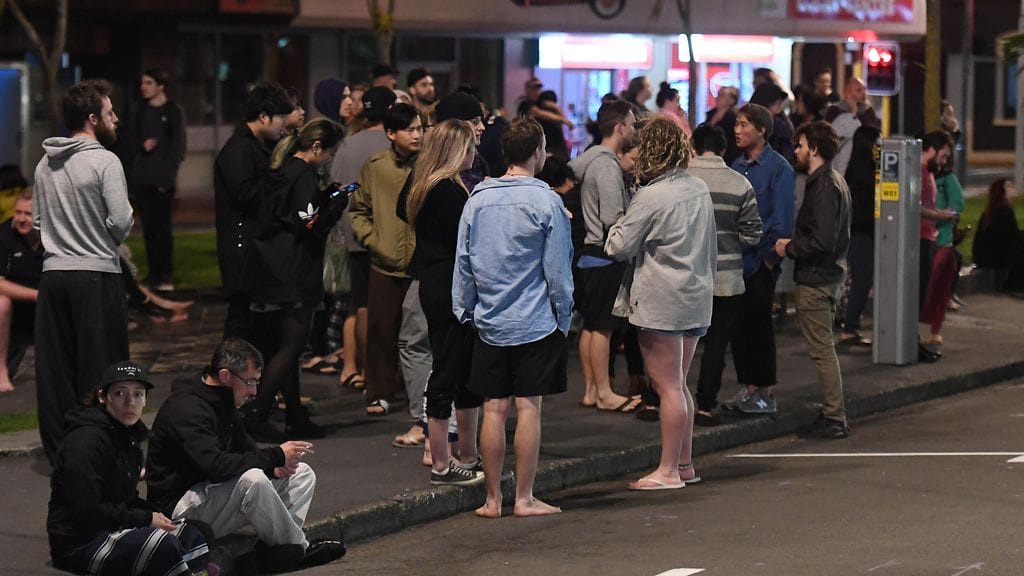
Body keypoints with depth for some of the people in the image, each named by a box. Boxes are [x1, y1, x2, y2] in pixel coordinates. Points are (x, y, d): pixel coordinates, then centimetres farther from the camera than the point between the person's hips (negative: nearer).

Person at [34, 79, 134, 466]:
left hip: (53, 273, 6)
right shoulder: (104, 161, -10)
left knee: (55, 368, 9)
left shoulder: (44, 166, 10)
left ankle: (59, 450, 13)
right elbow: (121, 222, -15)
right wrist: (106, 241, 5)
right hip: (96, 274, -6)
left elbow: (38, 222, 15)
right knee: (102, 368, 0)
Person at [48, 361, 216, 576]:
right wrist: (147, 519, -16)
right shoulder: (86, 441, -18)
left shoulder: (129, 437, 12)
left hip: (113, 528, 10)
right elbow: (87, 509, -23)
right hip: (79, 541, -10)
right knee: (164, 544, -27)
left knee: (193, 535, -1)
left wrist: (153, 515, 0)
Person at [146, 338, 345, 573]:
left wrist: (274, 468, -7)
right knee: (252, 480, -36)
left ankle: (277, 547, -16)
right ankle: (298, 548, -16)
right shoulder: (187, 408, -22)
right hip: (179, 508, -10)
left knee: (302, 474, 6)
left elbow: (246, 452, 17)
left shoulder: (223, 404, 10)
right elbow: (214, 465, -35)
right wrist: (276, 456, -28)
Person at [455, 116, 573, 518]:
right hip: (536, 322, -4)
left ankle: (493, 499, 8)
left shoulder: (478, 199, 4)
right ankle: (524, 499, 2)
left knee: (494, 409, 5)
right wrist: (564, 317, 3)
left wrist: (465, 310, 16)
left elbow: (463, 262, 8)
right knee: (528, 408, -1)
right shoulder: (546, 202, -8)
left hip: (489, 322, 4)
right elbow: (557, 269, -6)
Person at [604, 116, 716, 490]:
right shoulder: (700, 189, 9)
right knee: (678, 385, 16)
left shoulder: (651, 198, -16)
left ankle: (668, 470, -1)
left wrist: (618, 227, 9)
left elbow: (619, 247, -11)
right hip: (696, 298, 8)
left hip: (662, 303, -8)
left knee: (668, 386, -4)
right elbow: (710, 247, 17)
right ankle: (684, 464, 20)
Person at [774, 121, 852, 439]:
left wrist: (789, 248, -11)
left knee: (821, 349, -5)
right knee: (823, 348, 15)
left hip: (816, 279, -11)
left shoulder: (824, 186, -18)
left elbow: (822, 242, -25)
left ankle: (834, 418, -1)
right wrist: (792, 244, 9)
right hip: (827, 274, 11)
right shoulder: (833, 181, 15)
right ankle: (833, 415, 20)